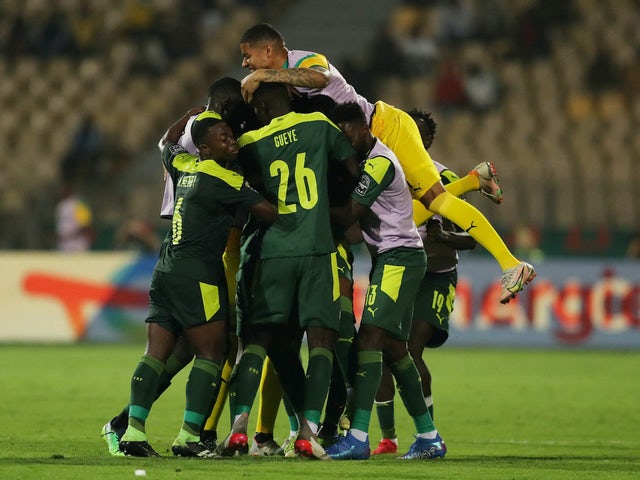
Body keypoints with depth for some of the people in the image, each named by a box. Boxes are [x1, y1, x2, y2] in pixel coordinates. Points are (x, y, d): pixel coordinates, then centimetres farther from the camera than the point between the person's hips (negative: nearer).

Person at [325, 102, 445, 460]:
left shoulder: (379, 163, -15)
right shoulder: (369, 160, 15)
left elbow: (348, 216, -17)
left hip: (400, 257, -10)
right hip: (389, 258, 10)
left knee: (370, 337, -17)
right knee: (394, 348, 10)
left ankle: (358, 437, -25)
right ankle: (430, 437, 15)